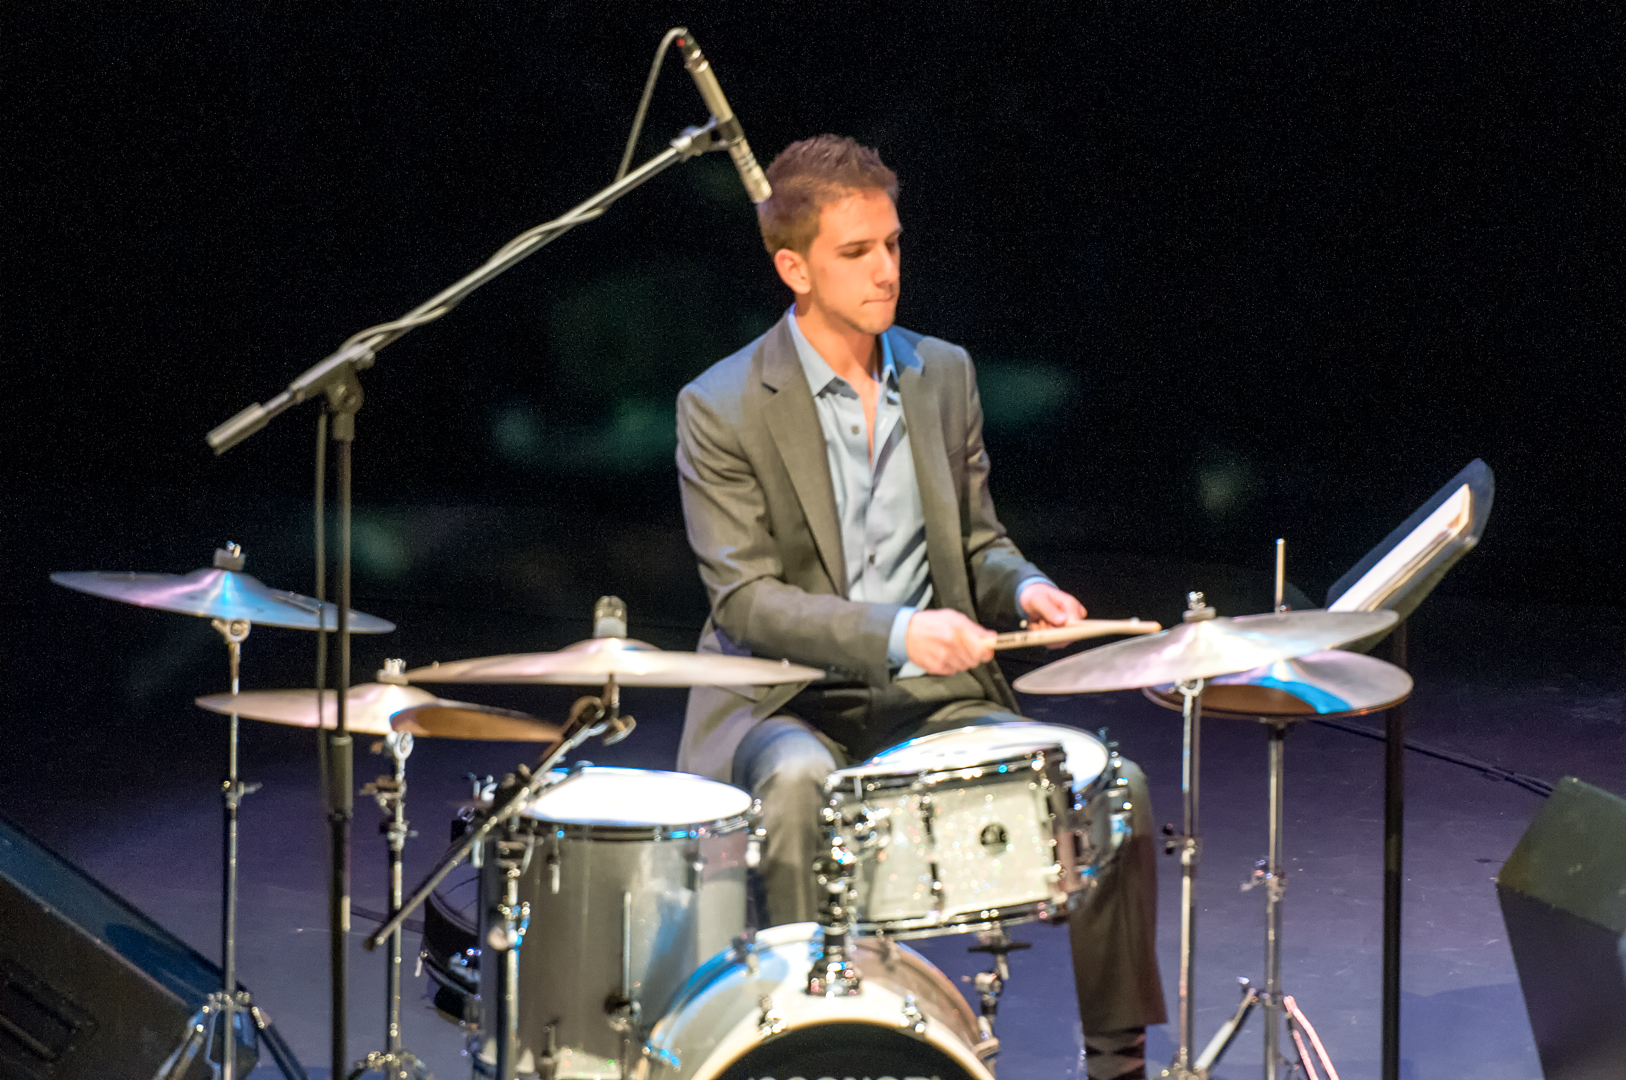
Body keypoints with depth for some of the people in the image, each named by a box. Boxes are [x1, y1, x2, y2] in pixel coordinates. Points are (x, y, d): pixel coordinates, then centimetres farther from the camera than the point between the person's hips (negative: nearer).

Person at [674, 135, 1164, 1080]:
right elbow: (746, 599, -14)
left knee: (1113, 787, -16)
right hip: (787, 706, -4)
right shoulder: (722, 408, -8)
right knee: (799, 780, -39)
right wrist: (893, 631, -28)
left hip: (936, 699, 4)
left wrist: (1022, 587, -8)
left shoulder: (943, 373, 9)